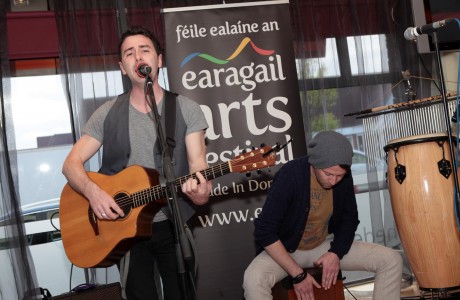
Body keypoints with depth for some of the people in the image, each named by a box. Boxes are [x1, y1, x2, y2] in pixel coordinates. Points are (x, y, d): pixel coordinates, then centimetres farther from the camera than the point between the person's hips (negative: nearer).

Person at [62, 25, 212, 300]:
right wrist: (93, 191, -21)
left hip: (174, 224, -1)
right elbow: (72, 163, 0)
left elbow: (197, 162, -9)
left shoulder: (187, 110, -4)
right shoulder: (107, 113, 0)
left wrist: (200, 191, -33)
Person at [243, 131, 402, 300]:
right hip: (284, 250, -5)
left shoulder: (343, 176, -11)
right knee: (253, 281, -37)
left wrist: (336, 253, -13)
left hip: (325, 245, 5)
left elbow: (349, 218, 4)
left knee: (391, 260, -9)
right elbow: (264, 231, -27)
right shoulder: (290, 175, -27)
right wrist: (298, 274, -26)